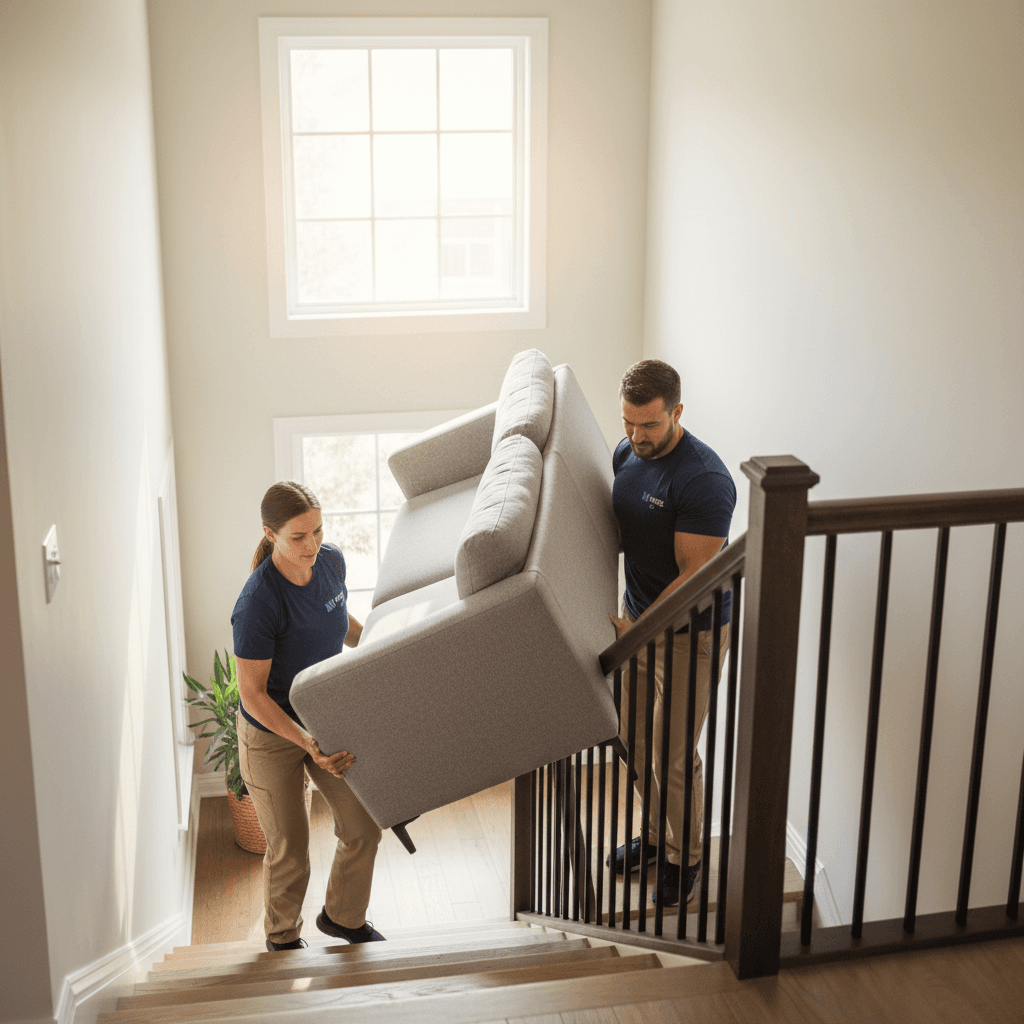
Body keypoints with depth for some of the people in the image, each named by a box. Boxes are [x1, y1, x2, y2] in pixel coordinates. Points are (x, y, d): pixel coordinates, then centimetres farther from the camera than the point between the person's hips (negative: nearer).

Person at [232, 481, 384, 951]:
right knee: (289, 850, 8)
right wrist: (309, 745, -32)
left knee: (363, 827, 6)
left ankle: (342, 917, 34)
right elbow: (252, 695, -25)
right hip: (272, 734, -5)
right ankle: (283, 938, 37)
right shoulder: (257, 603, -32)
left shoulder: (331, 561, -12)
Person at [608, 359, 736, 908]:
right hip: (638, 616, 8)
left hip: (689, 631, -7)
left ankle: (685, 858, 24)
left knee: (673, 756, 2)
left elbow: (694, 576, -25)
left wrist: (636, 629, -27)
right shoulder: (628, 453, -1)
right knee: (636, 739, 18)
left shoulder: (704, 480, -27)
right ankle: (657, 833, 40)